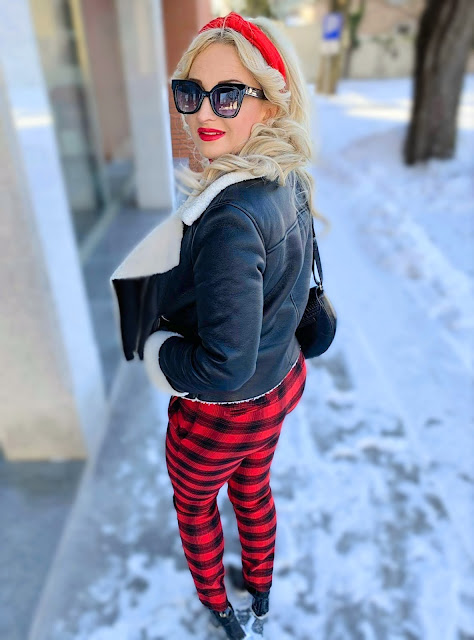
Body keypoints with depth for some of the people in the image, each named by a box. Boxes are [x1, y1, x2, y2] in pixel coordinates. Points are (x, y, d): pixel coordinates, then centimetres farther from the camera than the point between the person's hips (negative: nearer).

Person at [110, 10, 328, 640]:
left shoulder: (230, 217, -35)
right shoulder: (291, 182, -7)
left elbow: (222, 367, -33)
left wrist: (151, 344, -15)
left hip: (220, 414, -7)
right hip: (281, 382, 7)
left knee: (195, 505, 25)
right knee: (253, 489, 32)